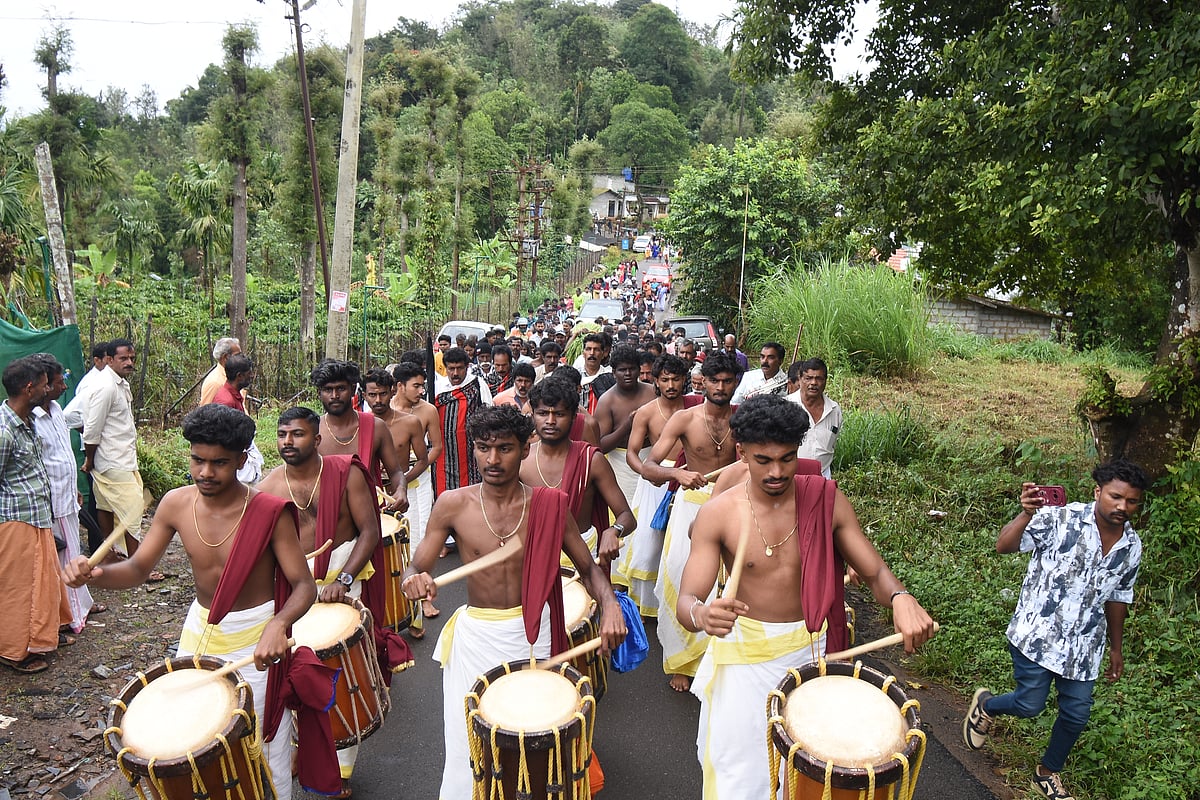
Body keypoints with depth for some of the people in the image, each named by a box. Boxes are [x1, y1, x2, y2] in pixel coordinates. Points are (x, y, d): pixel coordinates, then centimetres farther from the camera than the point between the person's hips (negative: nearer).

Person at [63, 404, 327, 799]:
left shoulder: (270, 513, -22)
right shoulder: (176, 504, -9)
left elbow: (304, 585, -20)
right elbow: (138, 569, -2)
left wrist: (279, 624, -40)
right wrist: (95, 574, -23)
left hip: (256, 637, -4)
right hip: (200, 629, 4)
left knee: (264, 745, 6)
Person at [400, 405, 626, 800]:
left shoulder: (549, 505, -7)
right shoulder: (453, 505, -9)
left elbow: (588, 567, 1)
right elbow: (414, 568, -4)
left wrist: (609, 604, -18)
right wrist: (415, 580, -28)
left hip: (533, 633, 1)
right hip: (475, 634, 0)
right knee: (468, 747, 4)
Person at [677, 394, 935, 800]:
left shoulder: (826, 500, -11)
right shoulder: (717, 514, -16)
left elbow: (875, 572, -7)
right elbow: (685, 601, -20)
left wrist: (900, 597, -30)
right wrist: (702, 614, -44)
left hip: (811, 648, 2)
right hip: (745, 654, -2)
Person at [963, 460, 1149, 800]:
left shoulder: (1132, 547, 2)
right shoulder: (1060, 519, -16)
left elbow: (1117, 598, 15)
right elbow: (1004, 546, -23)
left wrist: (1117, 648, 21)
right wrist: (1026, 515, -41)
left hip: (1084, 645, 5)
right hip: (1037, 633, -5)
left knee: (1076, 714, 11)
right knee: (1029, 705, -3)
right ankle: (985, 705, 32)